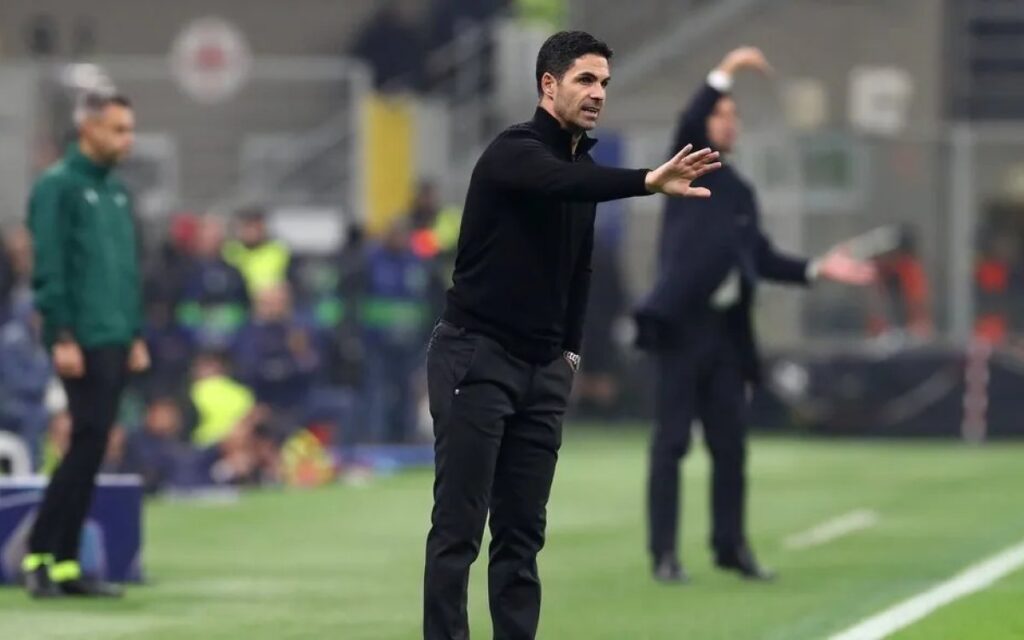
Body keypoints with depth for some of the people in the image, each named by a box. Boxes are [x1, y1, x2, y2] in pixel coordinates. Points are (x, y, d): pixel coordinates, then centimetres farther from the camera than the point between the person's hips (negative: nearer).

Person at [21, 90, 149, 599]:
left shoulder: (116, 191, 17)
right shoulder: (58, 186, -7)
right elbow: (49, 269, -12)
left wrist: (136, 336, 17)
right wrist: (62, 337, -17)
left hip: (116, 342, 8)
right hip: (82, 342, -8)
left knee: (91, 449, 6)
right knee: (88, 441, -12)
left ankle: (64, 563, 9)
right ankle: (40, 553, -6)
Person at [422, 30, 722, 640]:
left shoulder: (585, 163, 12)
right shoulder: (514, 151, -13)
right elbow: (564, 182, -36)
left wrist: (571, 349, 16)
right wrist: (649, 181, -50)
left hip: (543, 369, 8)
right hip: (476, 359, -7)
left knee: (523, 533, 6)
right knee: (459, 527, -7)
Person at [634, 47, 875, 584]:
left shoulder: (740, 191, 20)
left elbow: (763, 258, 19)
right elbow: (687, 126, -18)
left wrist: (818, 269, 9)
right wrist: (725, 71, -25)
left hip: (726, 332, 6)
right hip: (682, 324, -6)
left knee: (730, 445, 8)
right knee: (671, 441, -4)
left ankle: (731, 545, 16)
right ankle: (664, 553, -3)